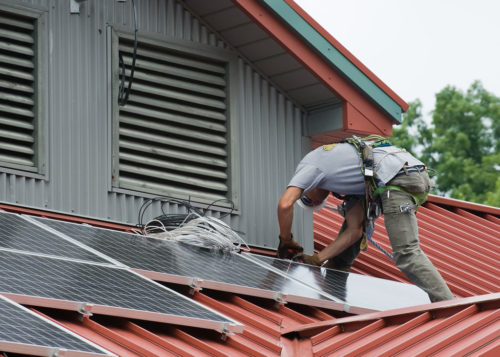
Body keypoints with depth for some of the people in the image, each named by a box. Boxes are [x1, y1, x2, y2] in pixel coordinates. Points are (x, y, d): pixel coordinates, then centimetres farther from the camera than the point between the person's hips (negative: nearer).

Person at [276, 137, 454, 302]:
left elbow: (285, 204, -2)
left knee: (406, 252, -15)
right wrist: (317, 259, 22)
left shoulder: (309, 164, 16)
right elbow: (354, 231, 24)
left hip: (399, 176, -10)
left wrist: (285, 242, 12)